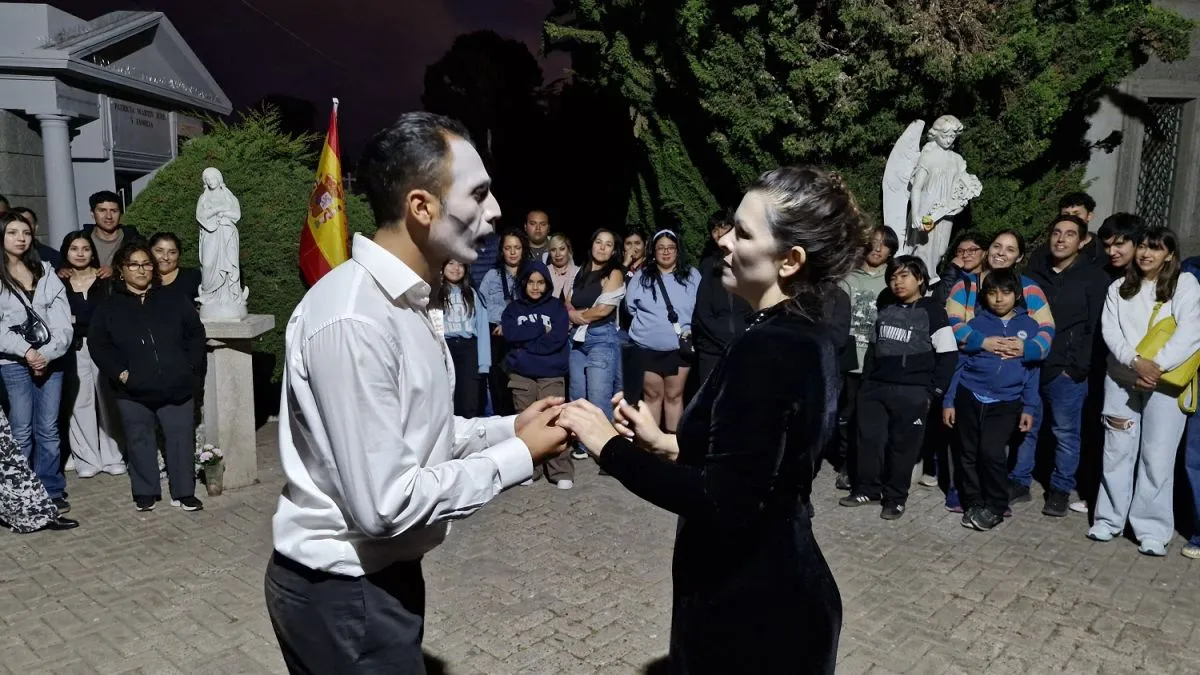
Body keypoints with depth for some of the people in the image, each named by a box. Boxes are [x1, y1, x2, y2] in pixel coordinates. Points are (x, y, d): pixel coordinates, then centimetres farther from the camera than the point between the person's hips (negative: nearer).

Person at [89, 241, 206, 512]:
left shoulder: (174, 301, 4)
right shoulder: (109, 308, 4)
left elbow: (195, 334, 6)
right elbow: (98, 345, 2)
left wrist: (191, 367, -4)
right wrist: (119, 372, -9)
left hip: (176, 387, 0)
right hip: (133, 391, 0)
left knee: (181, 438, 4)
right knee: (140, 441, 10)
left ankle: (184, 492, 16)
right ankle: (145, 492, 25)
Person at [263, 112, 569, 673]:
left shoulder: (401, 301, 5)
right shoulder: (354, 320, -28)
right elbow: (383, 503, -28)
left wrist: (508, 428, -3)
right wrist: (518, 456, -19)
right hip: (343, 595, -9)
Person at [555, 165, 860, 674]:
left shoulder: (767, 351, -25)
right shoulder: (806, 339, 4)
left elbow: (725, 503, -28)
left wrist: (611, 448, -21)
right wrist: (668, 445, 4)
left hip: (748, 607, -9)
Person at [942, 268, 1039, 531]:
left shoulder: (1029, 326, 4)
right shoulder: (976, 323, 3)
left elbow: (1033, 370, 7)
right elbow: (959, 363, 5)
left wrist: (1028, 407, 3)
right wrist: (948, 401, 2)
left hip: (1006, 402, -1)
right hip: (969, 396, 1)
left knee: (992, 452, -13)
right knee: (968, 453, 7)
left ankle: (995, 507, 5)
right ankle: (973, 503, 22)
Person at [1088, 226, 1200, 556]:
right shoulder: (1119, 287, 11)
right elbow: (1110, 330, -1)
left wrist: (1157, 366, -20)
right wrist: (1136, 361, -17)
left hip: (1165, 383, -3)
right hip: (1121, 380, 3)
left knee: (1157, 458, -1)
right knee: (1117, 452, 7)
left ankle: (1153, 530, 8)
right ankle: (1110, 519, 17)